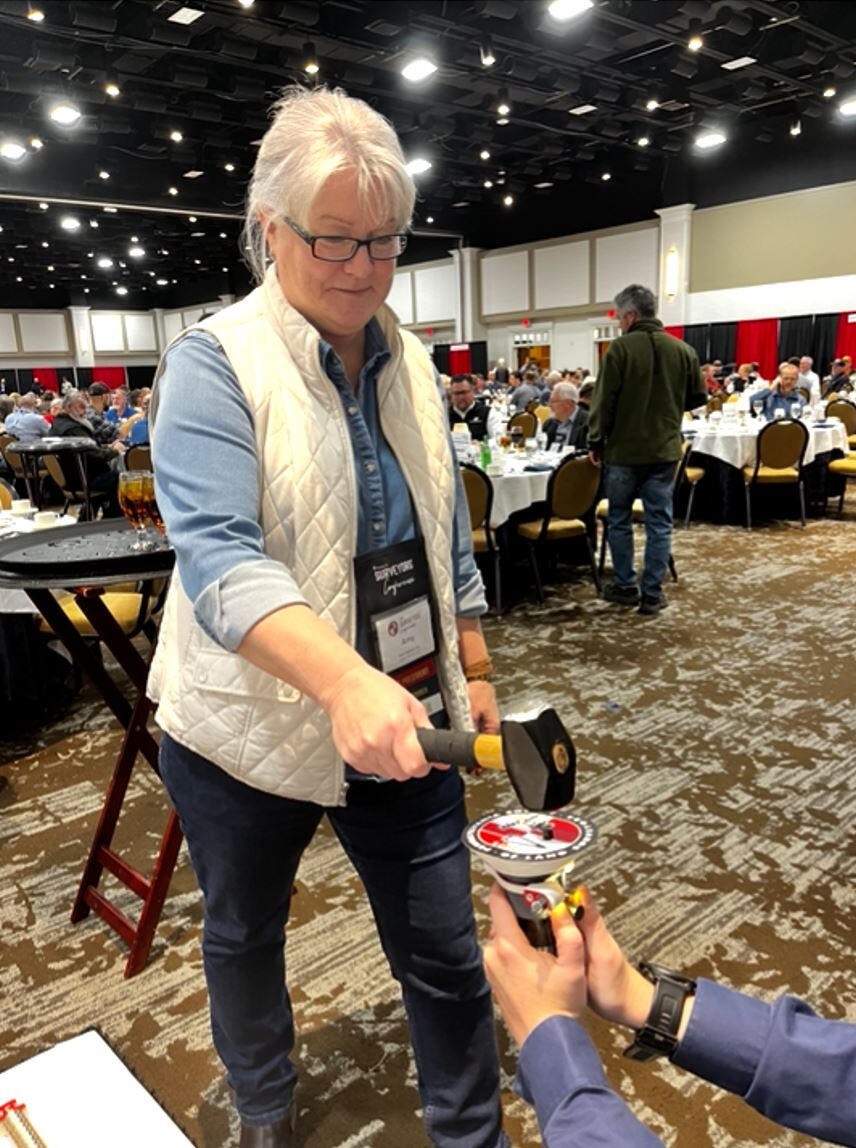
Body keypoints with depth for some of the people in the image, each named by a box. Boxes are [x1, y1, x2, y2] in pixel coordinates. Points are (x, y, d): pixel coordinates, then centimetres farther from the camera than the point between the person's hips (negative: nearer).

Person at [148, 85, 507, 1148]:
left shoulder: (410, 363, 3)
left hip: (407, 718, 4)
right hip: (251, 726, -3)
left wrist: (474, 671, 9)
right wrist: (346, 679, -43)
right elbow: (220, 556, -28)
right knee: (243, 935, 21)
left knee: (446, 955, 11)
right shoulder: (213, 364, -13)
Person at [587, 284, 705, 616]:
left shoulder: (620, 348, -11)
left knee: (619, 520, 12)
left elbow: (603, 401, -11)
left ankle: (625, 586, 19)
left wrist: (595, 442, -2)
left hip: (624, 450, -3)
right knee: (659, 522, 7)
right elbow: (697, 398, 9)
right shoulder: (683, 350, 2)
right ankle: (652, 593, 9)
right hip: (664, 450, 3)